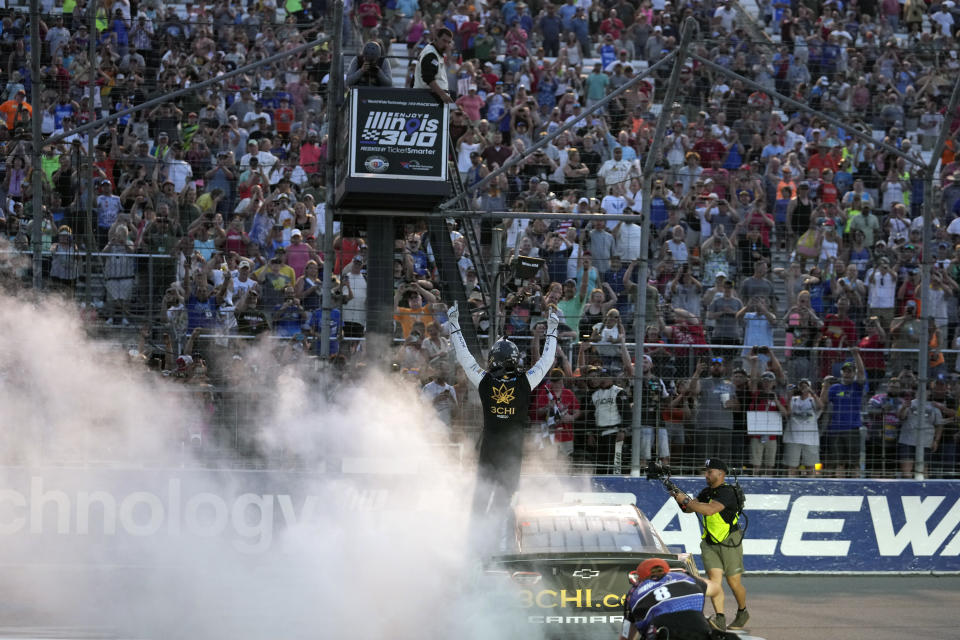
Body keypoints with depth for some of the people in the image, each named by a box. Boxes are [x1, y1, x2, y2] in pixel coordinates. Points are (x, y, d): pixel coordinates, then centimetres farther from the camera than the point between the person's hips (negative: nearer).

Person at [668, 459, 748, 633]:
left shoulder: (727, 493, -19)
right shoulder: (707, 492, 8)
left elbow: (710, 509, -32)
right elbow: (689, 509, 9)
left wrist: (686, 500, -29)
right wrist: (680, 498, -11)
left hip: (729, 543, -6)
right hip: (710, 543, 6)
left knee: (734, 583, 5)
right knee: (714, 578, -11)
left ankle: (742, 612, 30)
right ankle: (720, 619, -18)